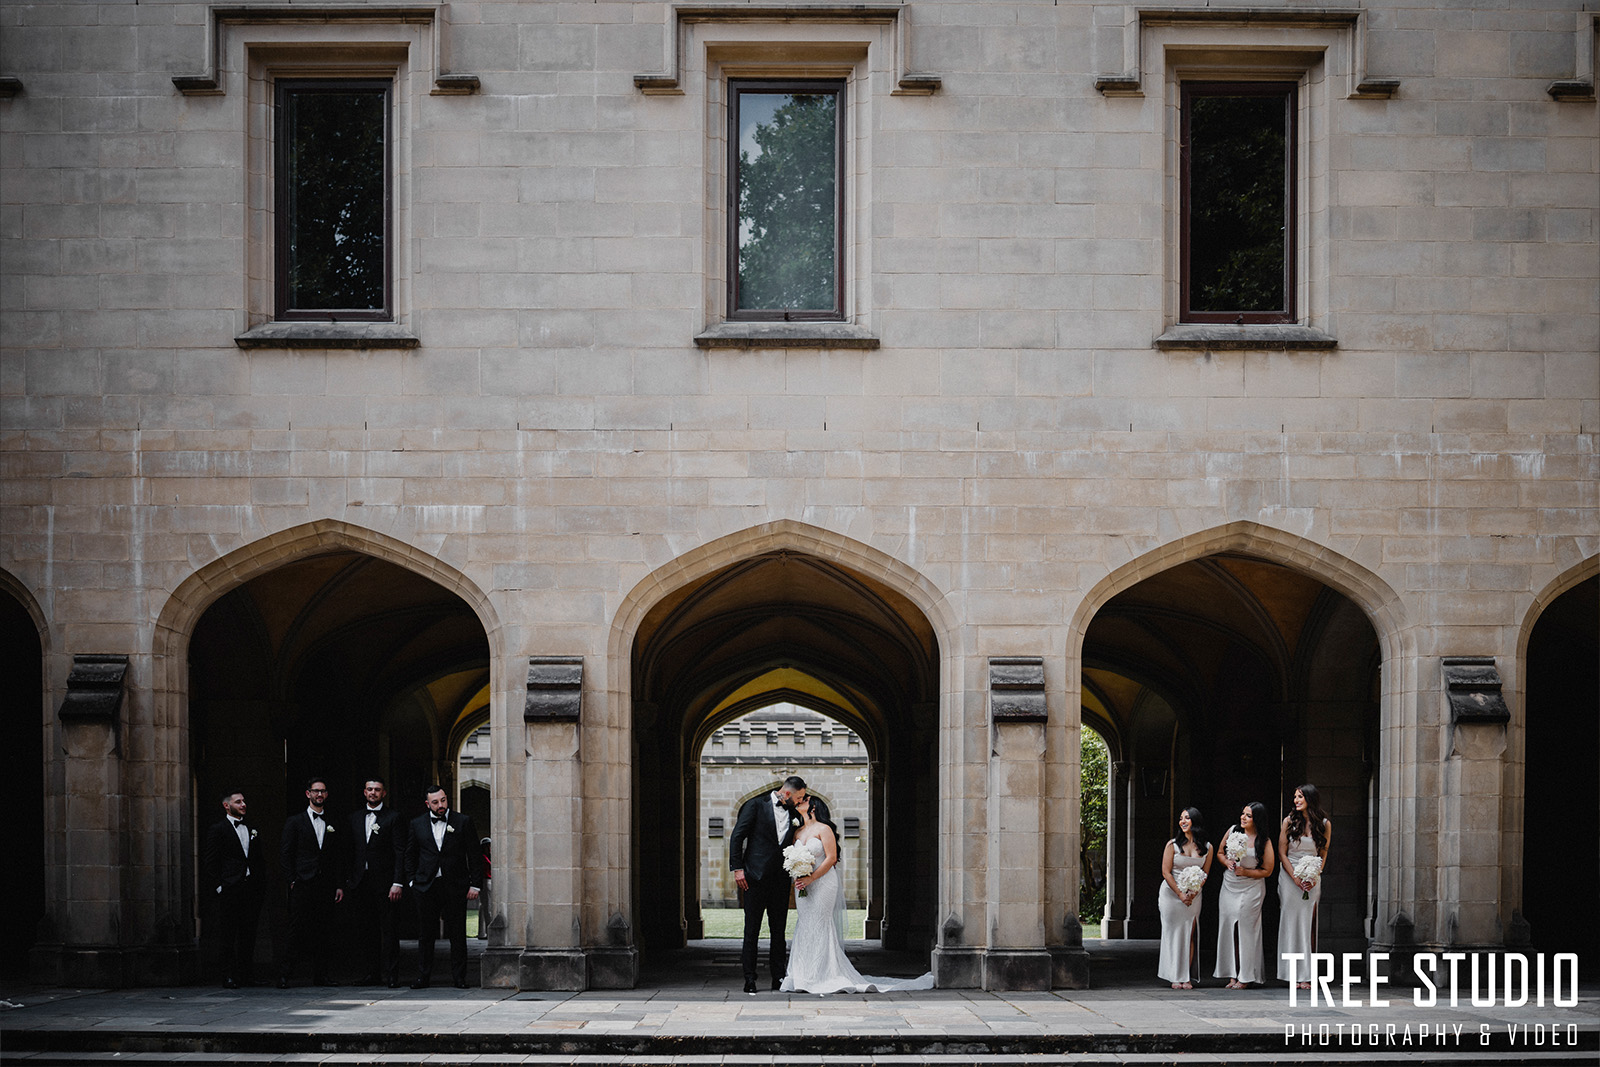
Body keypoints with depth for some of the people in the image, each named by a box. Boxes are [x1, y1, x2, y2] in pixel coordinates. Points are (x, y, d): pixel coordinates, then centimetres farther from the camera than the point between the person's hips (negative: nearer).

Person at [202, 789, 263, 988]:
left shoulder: (252, 830, 17)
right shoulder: (217, 830, 0)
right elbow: (209, 862, -4)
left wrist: (260, 881, 10)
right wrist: (218, 887, -10)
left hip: (250, 888, 5)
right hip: (229, 890, -5)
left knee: (248, 935, 6)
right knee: (228, 937, -4)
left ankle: (244, 974, 12)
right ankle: (228, 977, -1)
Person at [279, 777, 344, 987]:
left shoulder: (332, 824, 15)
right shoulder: (295, 822, 6)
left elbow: (338, 857, 16)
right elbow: (285, 854, 2)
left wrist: (339, 884, 8)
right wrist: (291, 881, -7)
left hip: (326, 886, 3)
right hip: (302, 886, -3)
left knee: (324, 930, 3)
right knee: (297, 930, -8)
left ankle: (320, 973, 10)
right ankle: (285, 974, -5)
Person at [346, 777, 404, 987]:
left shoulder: (393, 817, 1)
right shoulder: (354, 818, 15)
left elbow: (399, 852, -4)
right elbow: (349, 850, 15)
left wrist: (397, 883, -11)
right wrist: (348, 881, 7)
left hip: (384, 882, -4)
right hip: (360, 882, 4)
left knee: (388, 930, -4)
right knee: (365, 930, 5)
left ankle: (391, 975, -2)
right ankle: (373, 972, 12)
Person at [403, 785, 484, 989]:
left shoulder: (464, 822, 2)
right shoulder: (417, 824, 8)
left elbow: (474, 855, 2)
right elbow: (410, 855, 15)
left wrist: (475, 885, -3)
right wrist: (412, 881, 4)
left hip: (455, 887, -2)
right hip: (426, 887, 2)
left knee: (457, 934, 1)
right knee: (425, 934, 4)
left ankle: (459, 977, 7)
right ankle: (423, 977, 10)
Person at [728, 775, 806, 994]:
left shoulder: (793, 813, 12)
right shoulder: (756, 805, -2)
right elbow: (737, 837, -3)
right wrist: (737, 868, -9)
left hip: (780, 879, 5)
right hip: (755, 877, -5)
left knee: (779, 931, 6)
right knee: (752, 930, -1)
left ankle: (779, 978, 11)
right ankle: (749, 980, 2)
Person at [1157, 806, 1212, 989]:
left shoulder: (1206, 847, 3)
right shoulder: (1173, 845, -3)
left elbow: (1205, 873, 5)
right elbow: (1166, 872, -5)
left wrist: (1193, 892, -10)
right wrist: (1180, 895, -11)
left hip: (1194, 896, 1)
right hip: (1171, 893, -1)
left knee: (1189, 935, -2)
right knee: (1174, 934, -1)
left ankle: (1187, 978, 1)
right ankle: (1176, 977, 3)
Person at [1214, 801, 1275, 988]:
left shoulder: (1264, 841, -8)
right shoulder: (1233, 830, 3)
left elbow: (1267, 871, -4)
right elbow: (1220, 852, 14)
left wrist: (1245, 872, -16)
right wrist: (1227, 862, -7)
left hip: (1251, 890, -4)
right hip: (1229, 887, 4)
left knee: (1246, 930, -3)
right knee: (1228, 928, 1)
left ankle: (1245, 976, 5)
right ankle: (1232, 975, 8)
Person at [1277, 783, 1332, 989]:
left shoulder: (1324, 824, 4)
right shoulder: (1289, 821, 1)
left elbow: (1323, 855, 8)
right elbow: (1282, 853, 1)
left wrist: (1314, 877, -7)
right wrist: (1296, 878, -8)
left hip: (1312, 879, 1)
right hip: (1289, 877, -1)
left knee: (1309, 925, -3)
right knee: (1291, 923, -4)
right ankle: (1293, 974, -2)